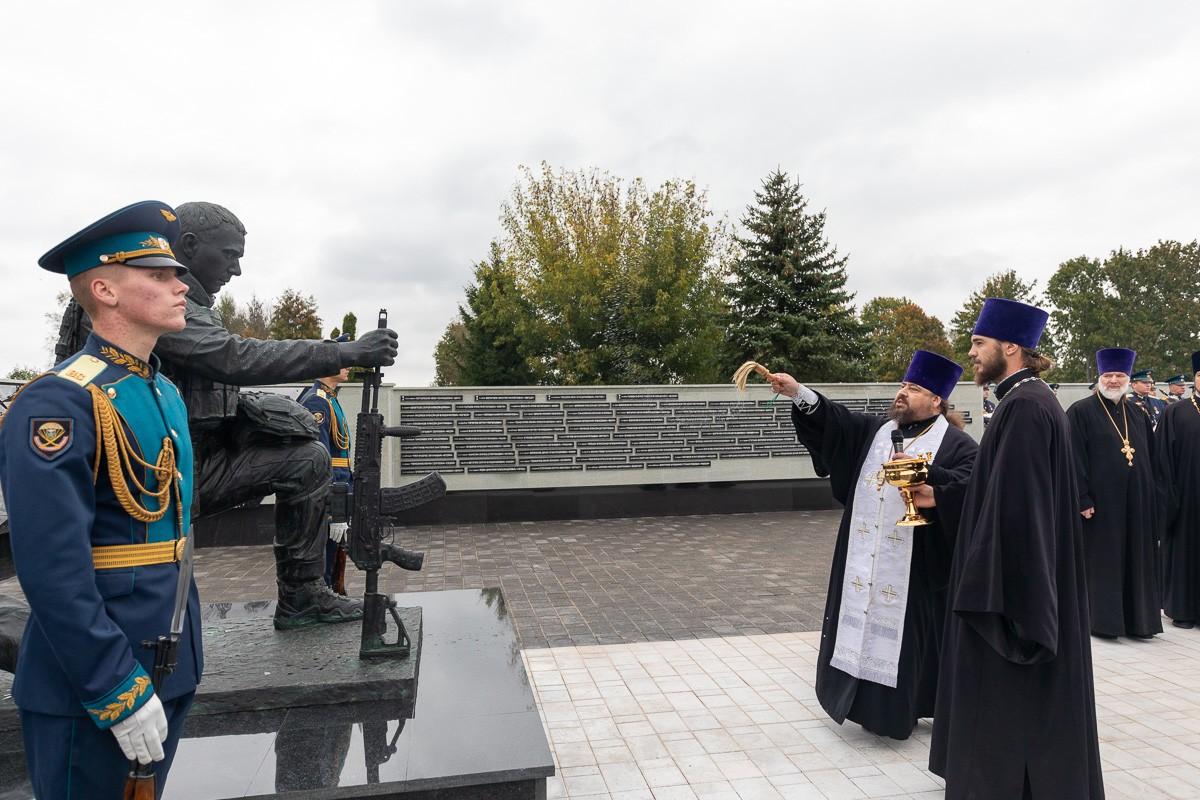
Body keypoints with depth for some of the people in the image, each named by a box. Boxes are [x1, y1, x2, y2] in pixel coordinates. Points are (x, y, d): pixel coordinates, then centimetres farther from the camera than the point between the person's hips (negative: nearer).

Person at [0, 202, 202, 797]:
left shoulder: (166, 392, 8)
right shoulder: (59, 404, -19)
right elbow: (52, 570, -24)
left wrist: (181, 654, 17)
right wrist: (119, 690, -21)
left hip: (170, 668, 8)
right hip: (92, 686, -8)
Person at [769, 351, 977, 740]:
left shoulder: (956, 445, -5)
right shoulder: (876, 429, 11)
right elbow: (835, 419, 1)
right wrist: (798, 392, -12)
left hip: (914, 566, -5)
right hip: (865, 560, 5)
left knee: (906, 632, 4)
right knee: (866, 622, 12)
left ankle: (903, 707, 22)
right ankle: (870, 702, 27)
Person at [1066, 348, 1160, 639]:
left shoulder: (1139, 415, 13)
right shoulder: (1081, 411, -5)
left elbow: (1150, 460, 15)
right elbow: (1074, 460, -11)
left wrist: (1152, 499, 9)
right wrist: (1082, 499, -16)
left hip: (1135, 504, 6)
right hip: (1100, 502, -5)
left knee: (1135, 562, 11)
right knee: (1102, 562, 3)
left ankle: (1136, 618, 21)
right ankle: (1103, 620, 12)